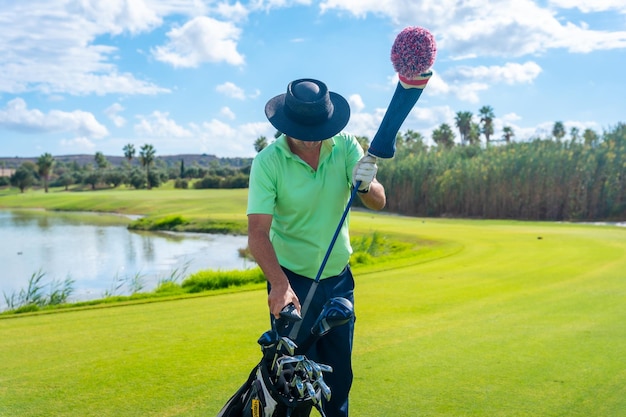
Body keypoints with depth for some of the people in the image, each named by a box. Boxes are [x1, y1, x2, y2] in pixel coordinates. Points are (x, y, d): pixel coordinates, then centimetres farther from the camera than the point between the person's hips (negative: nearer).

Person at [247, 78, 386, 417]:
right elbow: (258, 233, -25)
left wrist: (365, 185, -38)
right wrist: (279, 284, -39)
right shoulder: (267, 162, -18)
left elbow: (379, 202, -15)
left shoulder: (345, 146, -9)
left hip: (339, 278, 4)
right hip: (291, 280, -3)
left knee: (339, 374, 17)